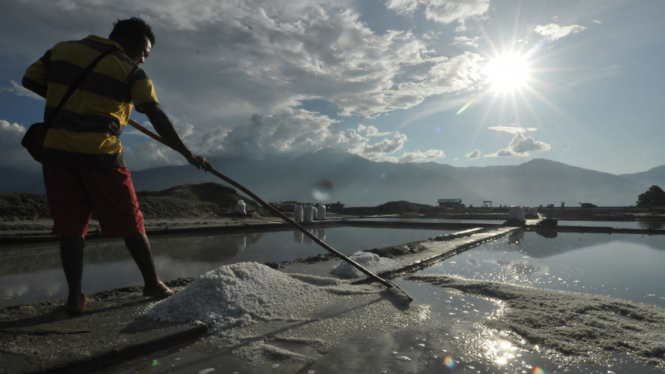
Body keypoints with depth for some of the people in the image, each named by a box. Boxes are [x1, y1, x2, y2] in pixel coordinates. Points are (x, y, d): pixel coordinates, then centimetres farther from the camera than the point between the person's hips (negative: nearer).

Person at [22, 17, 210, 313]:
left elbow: (30, 80, 15)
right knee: (129, 223, 5)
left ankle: (75, 296, 7)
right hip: (101, 154, -4)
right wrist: (189, 155, -10)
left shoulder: (62, 49, 13)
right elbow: (158, 118, -10)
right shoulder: (130, 71, -1)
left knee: (70, 225, 9)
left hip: (57, 151, 4)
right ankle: (152, 284, 14)